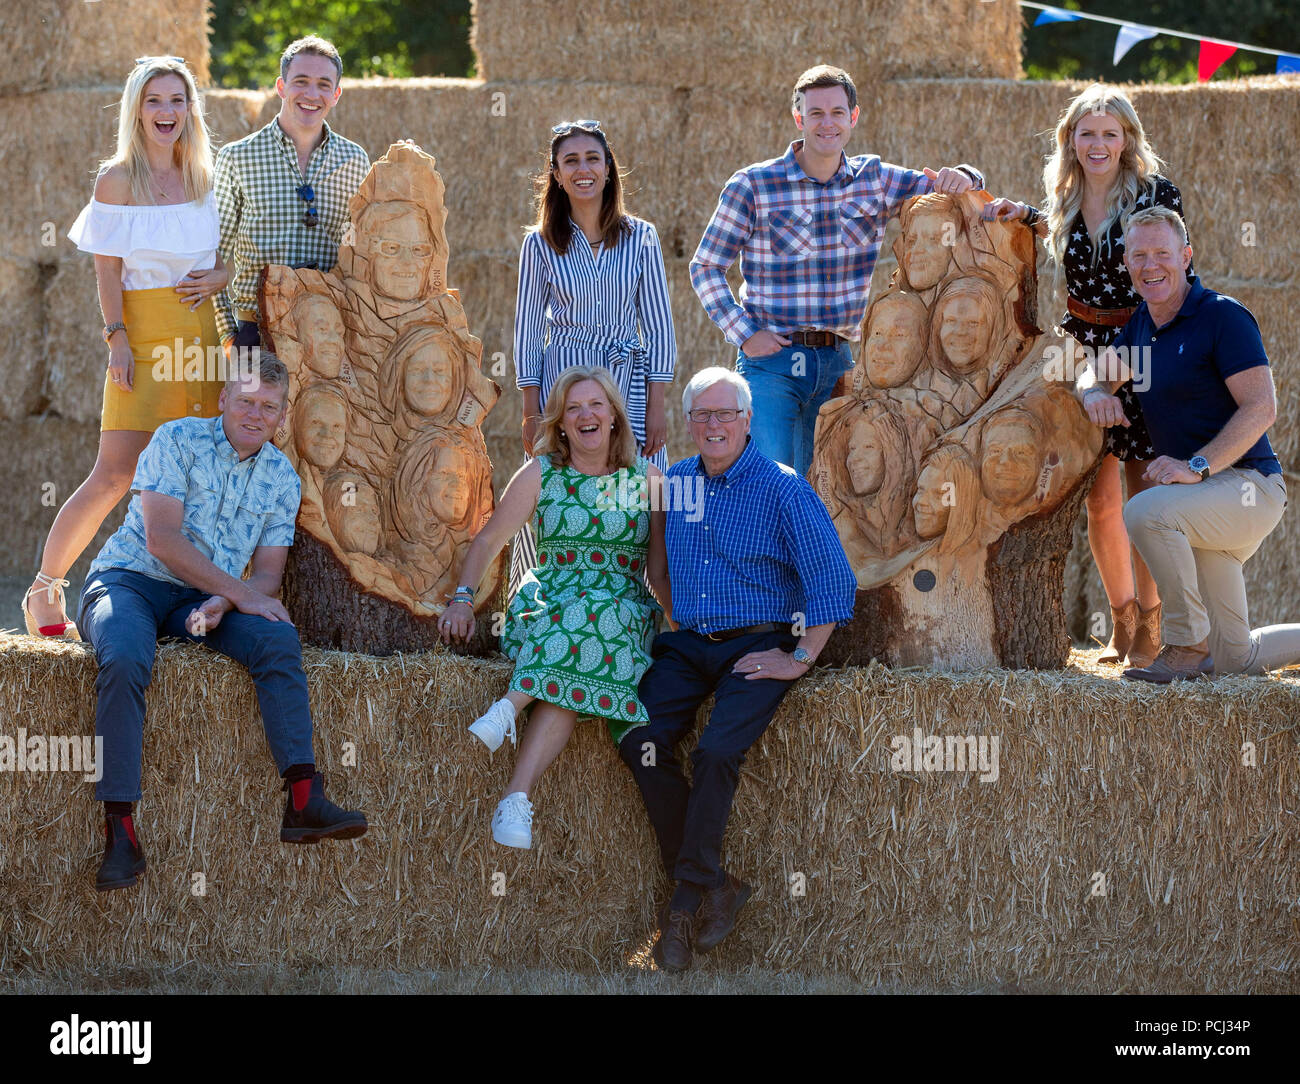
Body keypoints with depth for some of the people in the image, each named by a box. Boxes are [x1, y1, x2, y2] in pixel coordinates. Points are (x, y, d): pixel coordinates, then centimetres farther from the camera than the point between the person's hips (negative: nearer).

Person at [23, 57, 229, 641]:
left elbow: (227, 252, 22)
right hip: (144, 335, -5)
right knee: (113, 476, -9)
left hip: (202, 333, 5)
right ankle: (43, 590, 1)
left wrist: (220, 277, 0)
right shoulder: (117, 180, -1)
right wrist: (117, 339, -14)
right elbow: (107, 271, -3)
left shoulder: (204, 177, 13)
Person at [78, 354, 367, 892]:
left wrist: (220, 604, -18)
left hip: (204, 601, 4)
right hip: (131, 580, -4)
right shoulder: (178, 440, -6)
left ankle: (302, 799, -32)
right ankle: (120, 831, -37)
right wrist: (240, 592, -18)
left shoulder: (281, 478, 9)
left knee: (278, 638, -25)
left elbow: (267, 573, 5)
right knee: (125, 661, -36)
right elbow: (162, 538, -15)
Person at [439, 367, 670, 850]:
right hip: (547, 604, 0)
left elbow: (660, 573, 10)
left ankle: (511, 703, -43)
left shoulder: (647, 479, 9)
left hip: (624, 612, 0)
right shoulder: (541, 474, 8)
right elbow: (488, 540, 13)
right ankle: (517, 797, -41)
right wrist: (462, 600, -1)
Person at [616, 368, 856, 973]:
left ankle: (688, 897, -13)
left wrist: (800, 659, -12)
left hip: (757, 648, -5)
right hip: (687, 645, 5)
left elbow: (834, 581, -9)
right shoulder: (673, 483, 10)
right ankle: (716, 889, -12)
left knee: (716, 752, -28)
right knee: (640, 741, -20)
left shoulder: (783, 490, -7)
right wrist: (669, 622, 14)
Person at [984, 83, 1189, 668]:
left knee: (1145, 491, -5)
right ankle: (1122, 621, 19)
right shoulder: (1066, 200, 6)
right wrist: (1026, 218, 8)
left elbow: (1176, 273, -2)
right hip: (1085, 350, 4)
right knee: (1099, 498, 5)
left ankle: (1150, 629, 5)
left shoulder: (1155, 193, -7)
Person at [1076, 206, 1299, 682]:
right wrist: (1095, 393, -2)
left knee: (1146, 512, -35)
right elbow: (1097, 373, 24)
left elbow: (1261, 407, -19)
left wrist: (1197, 466, -27)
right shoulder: (1141, 325, 11)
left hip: (1250, 486, -8)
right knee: (1234, 658, 9)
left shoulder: (1223, 316, -13)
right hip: (1210, 503, 8)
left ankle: (1186, 645, -20)